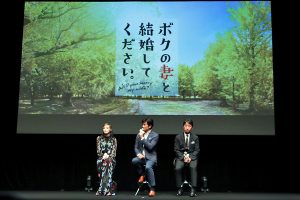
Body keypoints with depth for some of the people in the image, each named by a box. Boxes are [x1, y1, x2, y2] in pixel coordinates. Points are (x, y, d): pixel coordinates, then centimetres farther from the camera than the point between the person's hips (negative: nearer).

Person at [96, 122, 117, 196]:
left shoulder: (113, 139, 9)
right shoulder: (99, 138, 11)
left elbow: (114, 151, 3)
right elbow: (98, 150, 6)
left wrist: (108, 156, -13)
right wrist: (103, 155, -10)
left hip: (111, 158, -1)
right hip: (101, 158, 1)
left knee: (108, 162, -27)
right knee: (104, 163, -25)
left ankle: (102, 189, -28)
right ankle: (110, 189, -19)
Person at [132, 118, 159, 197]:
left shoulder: (155, 135, -3)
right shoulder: (139, 134, 11)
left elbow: (150, 147, -15)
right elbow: (136, 147, 12)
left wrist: (142, 138, -15)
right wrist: (138, 154, -9)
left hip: (150, 157, -4)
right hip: (141, 156, 4)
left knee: (148, 167, -36)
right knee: (134, 160, -31)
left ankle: (152, 189, -26)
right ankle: (141, 175, -2)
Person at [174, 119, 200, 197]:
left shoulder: (195, 137, 7)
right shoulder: (178, 137, 5)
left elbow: (197, 150, 4)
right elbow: (176, 150, 2)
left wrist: (190, 157, -13)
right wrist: (183, 157, -14)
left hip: (192, 157, 0)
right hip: (180, 157, 0)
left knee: (193, 167, -31)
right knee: (177, 168, -28)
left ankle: (193, 189, -28)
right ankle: (180, 189, -15)